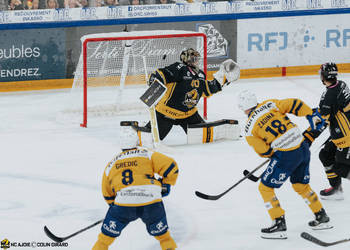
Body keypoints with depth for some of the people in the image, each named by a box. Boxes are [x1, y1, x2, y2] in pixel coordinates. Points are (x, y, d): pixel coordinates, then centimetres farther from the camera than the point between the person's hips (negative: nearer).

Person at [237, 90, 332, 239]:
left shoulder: (250, 129, -4)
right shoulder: (270, 104, 5)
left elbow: (264, 151, 1)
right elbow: (294, 104, 3)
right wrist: (312, 115, 13)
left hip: (286, 156, -6)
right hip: (303, 148, 6)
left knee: (265, 187, 8)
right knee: (300, 185, 27)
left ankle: (279, 225, 4)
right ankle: (321, 218, 34)